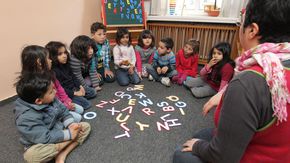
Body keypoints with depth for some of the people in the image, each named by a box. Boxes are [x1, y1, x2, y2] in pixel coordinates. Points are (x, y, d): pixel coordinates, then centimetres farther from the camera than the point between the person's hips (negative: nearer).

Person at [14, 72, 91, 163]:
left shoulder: (51, 100, -9)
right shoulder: (27, 118, -29)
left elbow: (63, 111, 3)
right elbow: (45, 138, -30)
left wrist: (71, 124, -15)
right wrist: (68, 134, -26)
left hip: (59, 131, 7)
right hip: (43, 143, -7)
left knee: (85, 126, 0)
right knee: (31, 155, -39)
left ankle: (62, 154, -17)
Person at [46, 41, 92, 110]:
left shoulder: (66, 65, 3)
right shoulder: (53, 71, -22)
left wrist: (80, 86, 1)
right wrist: (75, 93, -22)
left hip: (73, 88, 8)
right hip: (65, 94, -8)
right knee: (87, 103, -17)